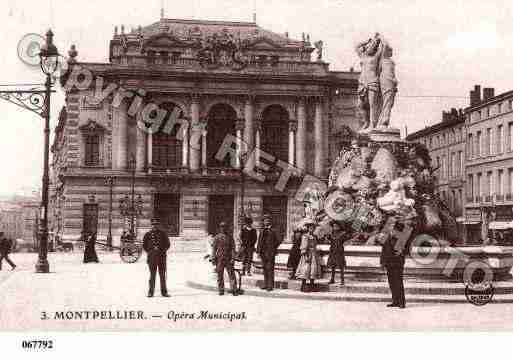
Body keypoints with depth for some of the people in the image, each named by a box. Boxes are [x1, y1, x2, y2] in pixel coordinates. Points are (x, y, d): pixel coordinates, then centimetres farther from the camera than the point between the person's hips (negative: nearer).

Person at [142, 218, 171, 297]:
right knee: (152, 275, -1)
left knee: (162, 275, 1)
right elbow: (144, 245, 9)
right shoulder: (147, 234, 6)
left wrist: (163, 251, -5)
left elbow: (167, 244, 9)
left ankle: (164, 291, 6)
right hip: (152, 257, -1)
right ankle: (151, 292, 5)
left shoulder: (163, 234, 7)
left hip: (161, 257, 1)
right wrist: (149, 252, -4)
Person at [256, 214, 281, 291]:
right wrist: (258, 251, 10)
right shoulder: (262, 231, 12)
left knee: (270, 269, -6)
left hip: (270, 253, -6)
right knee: (265, 269, 11)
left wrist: (273, 248, -4)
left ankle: (270, 285, -2)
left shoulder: (273, 231, -5)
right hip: (263, 253, 6)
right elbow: (259, 242, 16)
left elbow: (278, 241, -3)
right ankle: (265, 284, 18)